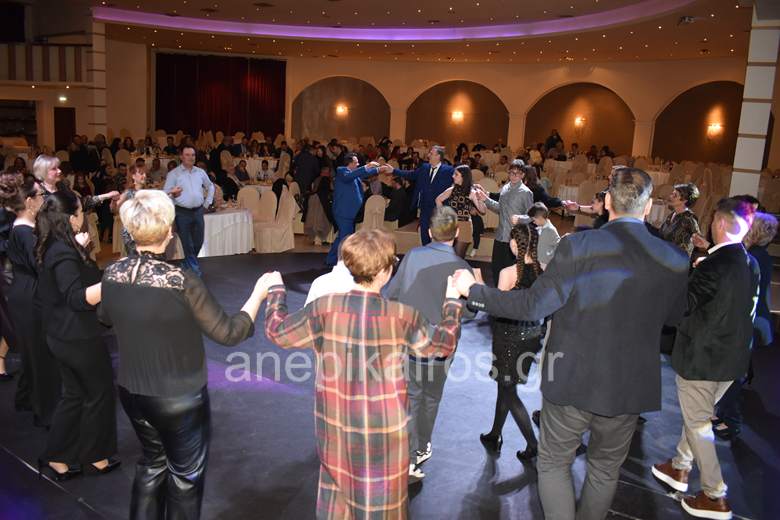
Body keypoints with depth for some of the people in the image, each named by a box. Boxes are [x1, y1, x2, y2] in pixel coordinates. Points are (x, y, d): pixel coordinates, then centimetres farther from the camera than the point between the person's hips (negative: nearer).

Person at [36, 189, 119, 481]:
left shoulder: (52, 246, 3)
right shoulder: (64, 253, -26)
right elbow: (78, 298, -35)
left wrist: (78, 249, 26)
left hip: (62, 335, 9)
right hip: (79, 337, -9)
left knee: (74, 394, 21)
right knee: (99, 393, 10)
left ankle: (57, 457, 29)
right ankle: (95, 457, 26)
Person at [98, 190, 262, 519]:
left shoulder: (112, 274, -10)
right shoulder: (181, 282, -27)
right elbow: (229, 332, -20)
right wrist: (259, 293, -8)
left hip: (131, 392, 6)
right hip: (179, 399, -5)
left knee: (152, 461, 28)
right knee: (185, 475, 18)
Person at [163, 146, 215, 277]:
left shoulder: (200, 172, 10)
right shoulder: (173, 174, -3)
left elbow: (210, 186, 24)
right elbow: (165, 193, -8)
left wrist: (207, 202, 15)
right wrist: (173, 194, -29)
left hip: (198, 211, 5)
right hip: (182, 212, -4)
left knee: (198, 242, 10)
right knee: (187, 244, -2)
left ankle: (189, 264, 32)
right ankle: (194, 270, 8)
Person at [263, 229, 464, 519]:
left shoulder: (325, 308, -14)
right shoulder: (403, 316, -16)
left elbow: (277, 331, -2)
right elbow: (443, 344, 1)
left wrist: (275, 290, 15)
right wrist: (452, 301, 16)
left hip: (337, 424, 2)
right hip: (384, 428, -2)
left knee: (338, 489, 24)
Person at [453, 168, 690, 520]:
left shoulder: (578, 247, -20)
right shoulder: (674, 260, -8)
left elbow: (531, 306, -18)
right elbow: (675, 316, 8)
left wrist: (472, 290, -7)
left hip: (572, 382, -3)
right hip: (630, 389, 4)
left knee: (554, 463, 17)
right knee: (606, 470, 24)